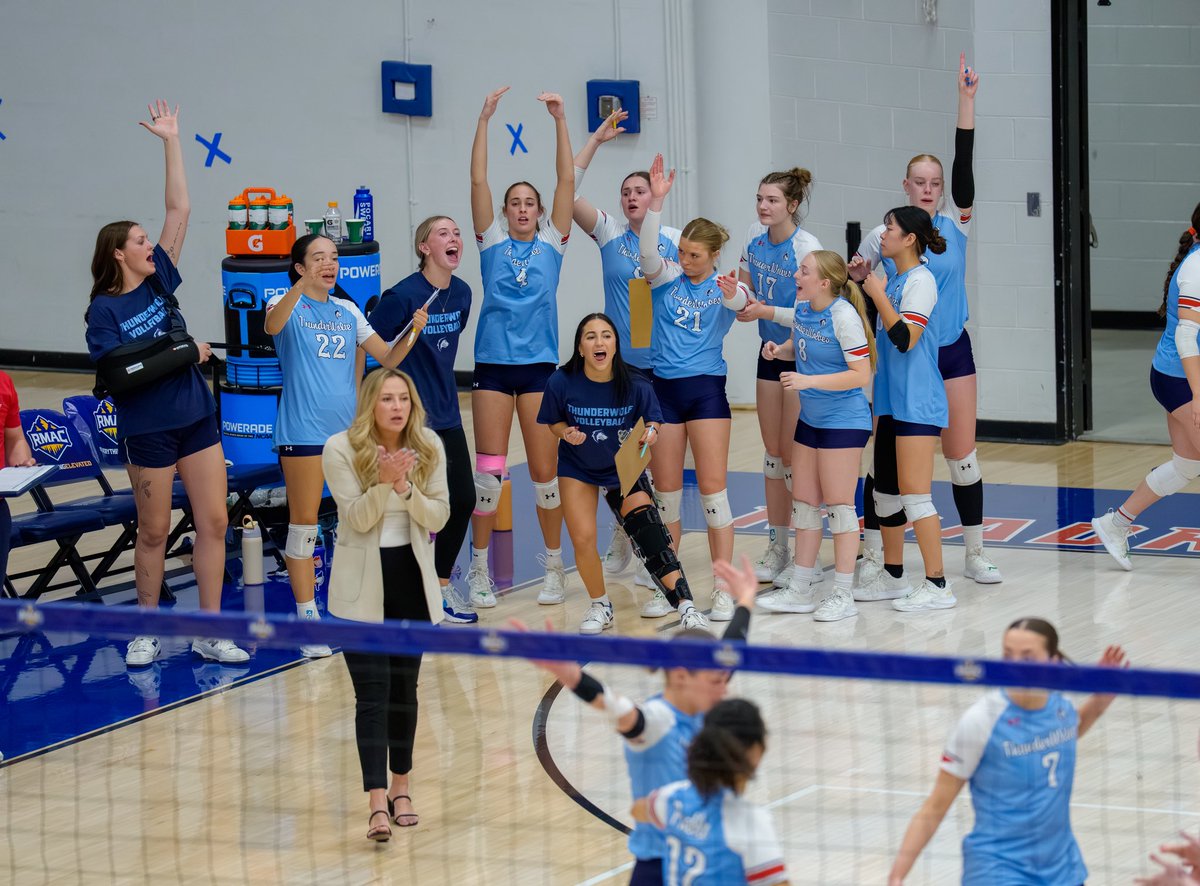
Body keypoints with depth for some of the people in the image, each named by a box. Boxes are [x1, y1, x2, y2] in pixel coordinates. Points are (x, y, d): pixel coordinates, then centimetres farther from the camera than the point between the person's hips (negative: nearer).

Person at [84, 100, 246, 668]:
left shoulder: (160, 281, 6)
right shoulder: (105, 309, -7)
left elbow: (179, 210, 3)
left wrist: (171, 142, 0)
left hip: (197, 417, 5)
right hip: (147, 430, -5)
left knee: (214, 522, 1)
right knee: (154, 532, 5)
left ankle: (209, 632, 7)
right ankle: (148, 631, 20)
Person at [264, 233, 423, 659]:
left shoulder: (348, 311, 13)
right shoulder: (289, 305, -3)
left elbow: (387, 357, 14)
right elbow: (272, 325, -28)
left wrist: (411, 332, -7)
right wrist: (302, 286, -46)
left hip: (349, 431, 6)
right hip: (303, 431, -5)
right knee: (304, 525, -2)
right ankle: (308, 621, 3)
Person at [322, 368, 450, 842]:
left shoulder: (429, 447, -5)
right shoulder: (341, 449, -14)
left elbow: (439, 517, -5)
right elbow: (357, 518, -16)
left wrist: (406, 488, -23)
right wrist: (383, 483, -33)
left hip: (412, 578, 3)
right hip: (362, 583, -3)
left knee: (404, 687, 11)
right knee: (372, 692, -9)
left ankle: (401, 786, 27)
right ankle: (379, 804, -15)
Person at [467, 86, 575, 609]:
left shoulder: (552, 242, 8)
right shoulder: (493, 241, 8)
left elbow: (567, 181, 0)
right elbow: (478, 181, -1)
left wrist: (560, 121, -7)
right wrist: (484, 120, -8)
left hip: (540, 365, 0)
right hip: (493, 364, 0)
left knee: (544, 469, 2)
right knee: (488, 468, -1)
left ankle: (553, 566, 13)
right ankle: (479, 569, 8)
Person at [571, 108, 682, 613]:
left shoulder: (675, 240, 1)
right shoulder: (609, 233, 2)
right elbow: (568, 193, -9)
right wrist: (596, 140, -11)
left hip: (665, 365, -1)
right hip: (619, 363, 2)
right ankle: (623, 542, 30)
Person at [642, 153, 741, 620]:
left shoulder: (723, 286, -2)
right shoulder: (667, 278, 3)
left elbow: (743, 304, -25)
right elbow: (648, 252, -17)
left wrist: (734, 296, -50)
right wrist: (657, 201, -30)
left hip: (707, 389, -2)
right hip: (664, 388, 2)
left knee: (712, 488, -5)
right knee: (666, 490, 7)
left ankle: (724, 588, -2)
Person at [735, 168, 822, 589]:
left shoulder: (806, 247, -19)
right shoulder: (755, 236, 1)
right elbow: (744, 281, 16)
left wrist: (766, 311, -30)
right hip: (770, 351, 7)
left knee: (794, 453, -5)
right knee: (772, 451, 10)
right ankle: (776, 546, 17)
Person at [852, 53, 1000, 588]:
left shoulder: (955, 226, -1)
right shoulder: (883, 236, -3)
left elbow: (963, 163, -11)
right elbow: (851, 282, 4)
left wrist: (967, 99, -18)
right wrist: (855, 278, -20)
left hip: (951, 352, 1)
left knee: (962, 454, 4)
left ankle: (975, 554, 15)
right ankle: (872, 554, 10)